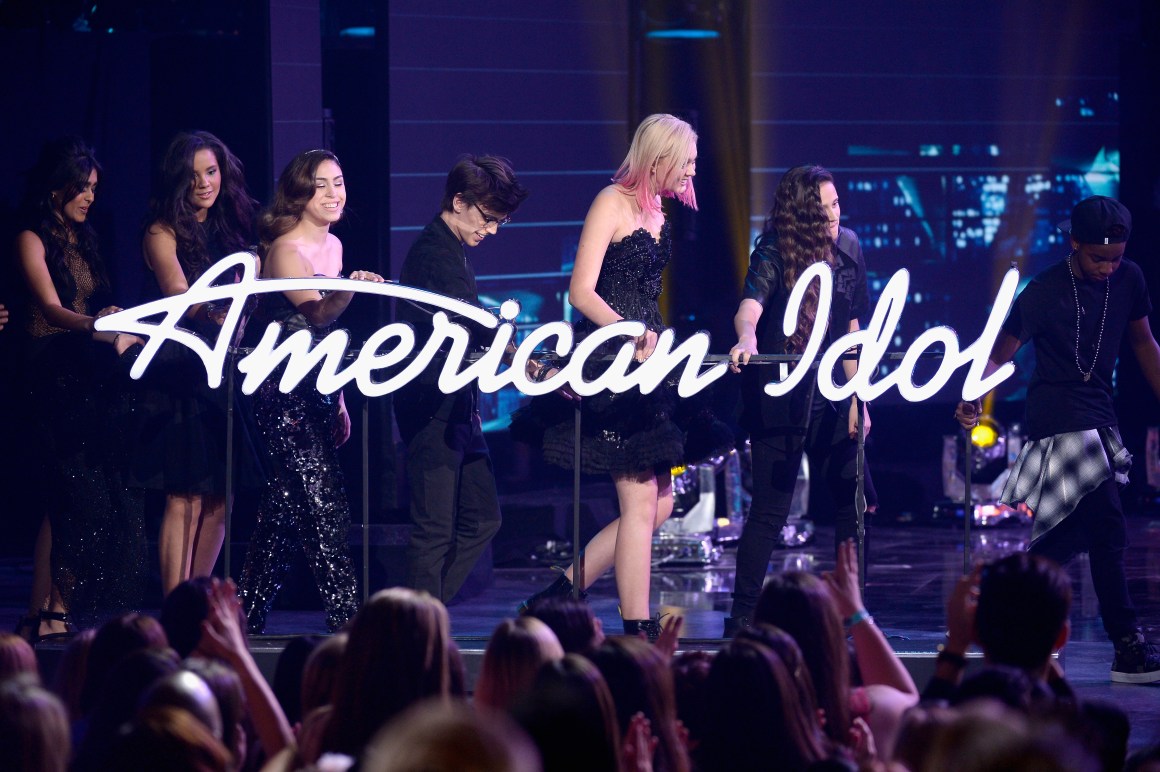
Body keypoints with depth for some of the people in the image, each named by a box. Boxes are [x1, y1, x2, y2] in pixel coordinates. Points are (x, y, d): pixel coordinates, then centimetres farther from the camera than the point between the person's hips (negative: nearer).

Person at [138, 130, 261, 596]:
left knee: (219, 501, 5)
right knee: (185, 500, -10)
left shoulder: (232, 229, 15)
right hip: (182, 375, -6)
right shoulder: (164, 234, -3)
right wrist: (216, 311, -38)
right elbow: (179, 295, -20)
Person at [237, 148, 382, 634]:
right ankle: (345, 615, -13)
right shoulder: (285, 249, -12)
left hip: (316, 392, 8)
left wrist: (339, 402, 20)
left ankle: (250, 613, 15)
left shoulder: (332, 246, 14)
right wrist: (350, 289, -47)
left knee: (285, 503, 10)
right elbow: (316, 311, -27)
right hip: (283, 392, -8)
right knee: (324, 503, -12)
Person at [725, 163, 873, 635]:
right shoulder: (775, 254, -11)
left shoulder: (846, 250, 6)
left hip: (829, 398, 6)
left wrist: (857, 397, 10)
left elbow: (850, 327, 12)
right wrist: (747, 338, -52)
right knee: (770, 511, -6)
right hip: (780, 398, -6)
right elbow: (750, 305, -30)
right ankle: (743, 619, 0)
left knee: (856, 503, 6)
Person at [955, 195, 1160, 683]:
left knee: (1072, 532, 8)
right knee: (1107, 529, -16)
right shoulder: (1046, 292, -12)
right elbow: (999, 354, -8)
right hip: (1059, 419, -7)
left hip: (1098, 418, 7)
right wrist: (972, 400, -20)